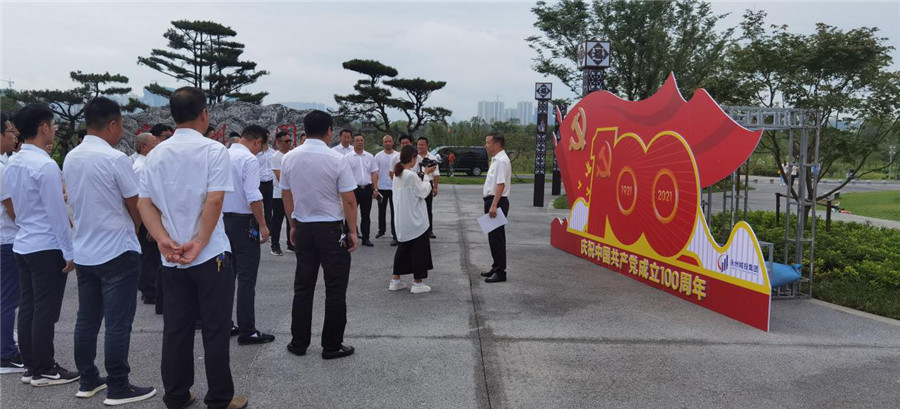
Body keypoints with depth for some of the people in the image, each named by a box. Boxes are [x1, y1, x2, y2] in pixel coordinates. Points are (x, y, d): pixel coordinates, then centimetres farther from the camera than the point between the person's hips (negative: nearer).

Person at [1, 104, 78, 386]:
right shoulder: (45, 165, -18)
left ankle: (30, 366, 22)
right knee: (45, 311, 1)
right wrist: (69, 251, -14)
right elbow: (57, 213, -18)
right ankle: (43, 370, 10)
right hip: (47, 248, -8)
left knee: (27, 308, 13)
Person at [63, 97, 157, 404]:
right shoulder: (115, 159, -17)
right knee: (118, 324, -1)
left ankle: (88, 380, 24)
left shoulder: (70, 158, 6)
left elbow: (77, 203, 15)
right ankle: (118, 388, 6)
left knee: (87, 319, 14)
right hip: (117, 252, -8)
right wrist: (134, 228, 11)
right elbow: (135, 206, -9)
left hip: (83, 252, 8)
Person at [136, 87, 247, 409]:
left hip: (171, 258, 5)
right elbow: (214, 201, -18)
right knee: (216, 330, 4)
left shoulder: (156, 154, 7)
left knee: (175, 329, 12)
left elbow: (144, 204, 3)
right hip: (211, 255, -5)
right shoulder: (214, 150, -9)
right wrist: (199, 243, -14)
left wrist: (164, 240, -6)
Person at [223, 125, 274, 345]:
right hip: (243, 221, -8)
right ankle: (247, 331, 1)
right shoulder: (249, 159, -14)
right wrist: (262, 225, -14)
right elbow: (253, 196, -22)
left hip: (223, 218, 8)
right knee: (246, 278, -3)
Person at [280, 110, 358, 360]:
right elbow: (349, 201, -13)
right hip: (331, 229, -4)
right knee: (335, 289, 6)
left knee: (303, 286, 14)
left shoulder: (289, 158, 0)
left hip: (302, 228, 5)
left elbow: (286, 196, 8)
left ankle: (298, 343, 21)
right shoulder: (337, 160, -15)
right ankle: (331, 346, 12)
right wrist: (352, 231, -3)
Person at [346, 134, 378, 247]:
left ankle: (365, 238, 16)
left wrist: (375, 189, 2)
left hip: (367, 189, 3)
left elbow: (374, 173, 10)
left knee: (366, 215, 9)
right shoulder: (348, 157, -1)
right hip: (354, 189, -3)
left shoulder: (370, 157, 10)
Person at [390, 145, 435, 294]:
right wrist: (427, 181, 7)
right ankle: (417, 283, 10)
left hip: (402, 219, 8)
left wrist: (425, 173, 20)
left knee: (403, 247, 17)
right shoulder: (412, 175, -20)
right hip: (415, 219, -8)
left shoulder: (397, 175, 6)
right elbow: (423, 192, -10)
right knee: (419, 248, 4)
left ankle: (395, 281, 20)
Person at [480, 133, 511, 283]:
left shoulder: (501, 160, -16)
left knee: (497, 237, -6)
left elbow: (501, 184, -24)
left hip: (497, 202, -10)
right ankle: (496, 267, 26)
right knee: (493, 236, 16)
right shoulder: (495, 159, 16)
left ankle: (500, 272, -1)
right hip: (492, 201, 10)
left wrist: (494, 205, -28)